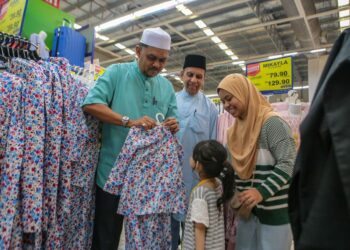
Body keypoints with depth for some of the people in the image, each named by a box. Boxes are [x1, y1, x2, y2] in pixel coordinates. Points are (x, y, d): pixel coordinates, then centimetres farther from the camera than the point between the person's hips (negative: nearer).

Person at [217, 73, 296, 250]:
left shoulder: (272, 123, -15)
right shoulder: (236, 129, 9)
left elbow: (289, 164, -19)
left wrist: (262, 191, -28)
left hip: (275, 210, -7)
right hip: (247, 209, 7)